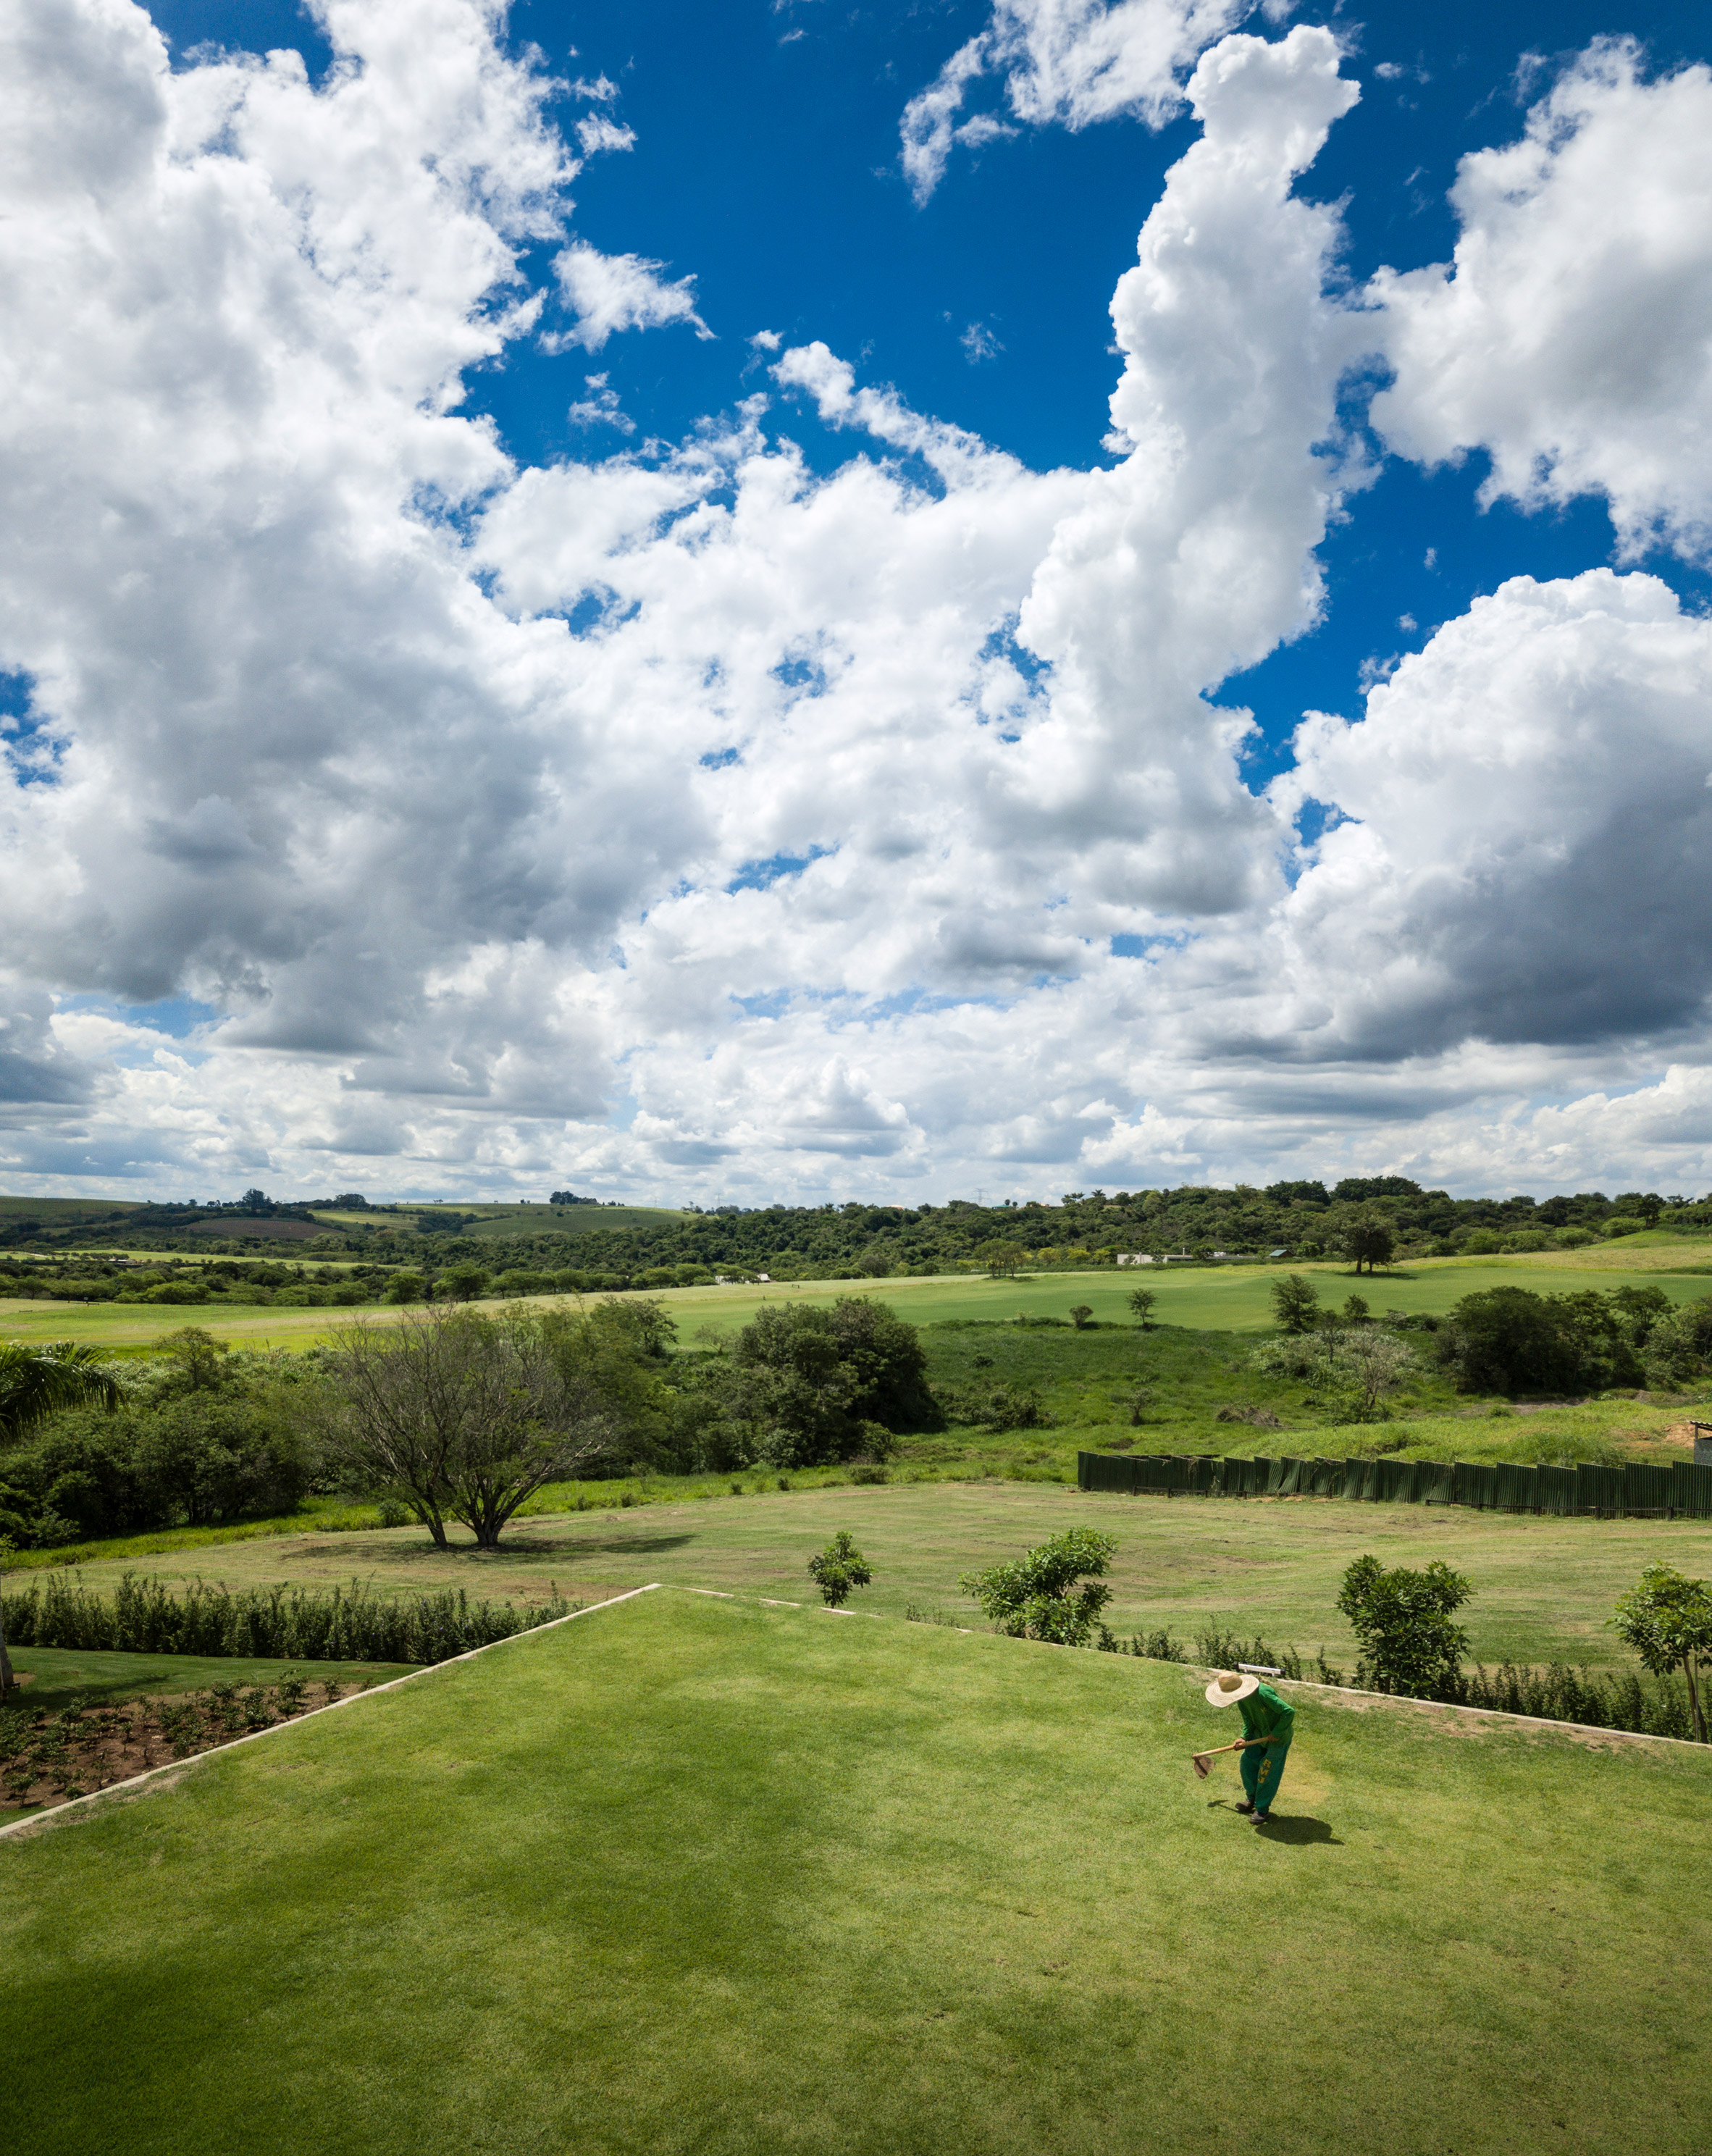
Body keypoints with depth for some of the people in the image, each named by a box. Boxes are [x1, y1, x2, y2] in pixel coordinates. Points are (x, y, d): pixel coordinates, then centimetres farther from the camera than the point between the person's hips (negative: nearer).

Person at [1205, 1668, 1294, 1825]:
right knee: (1247, 1762, 9)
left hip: (1279, 1736, -8)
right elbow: (1249, 1721, 4)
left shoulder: (1263, 1694, -36)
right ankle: (1253, 1800, 28)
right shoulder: (1242, 1700, -8)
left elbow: (1289, 1712, -33)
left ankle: (1263, 1810, 13)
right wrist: (1244, 1738, -12)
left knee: (1267, 1772, -2)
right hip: (1260, 1734, 8)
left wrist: (1277, 1733, -23)